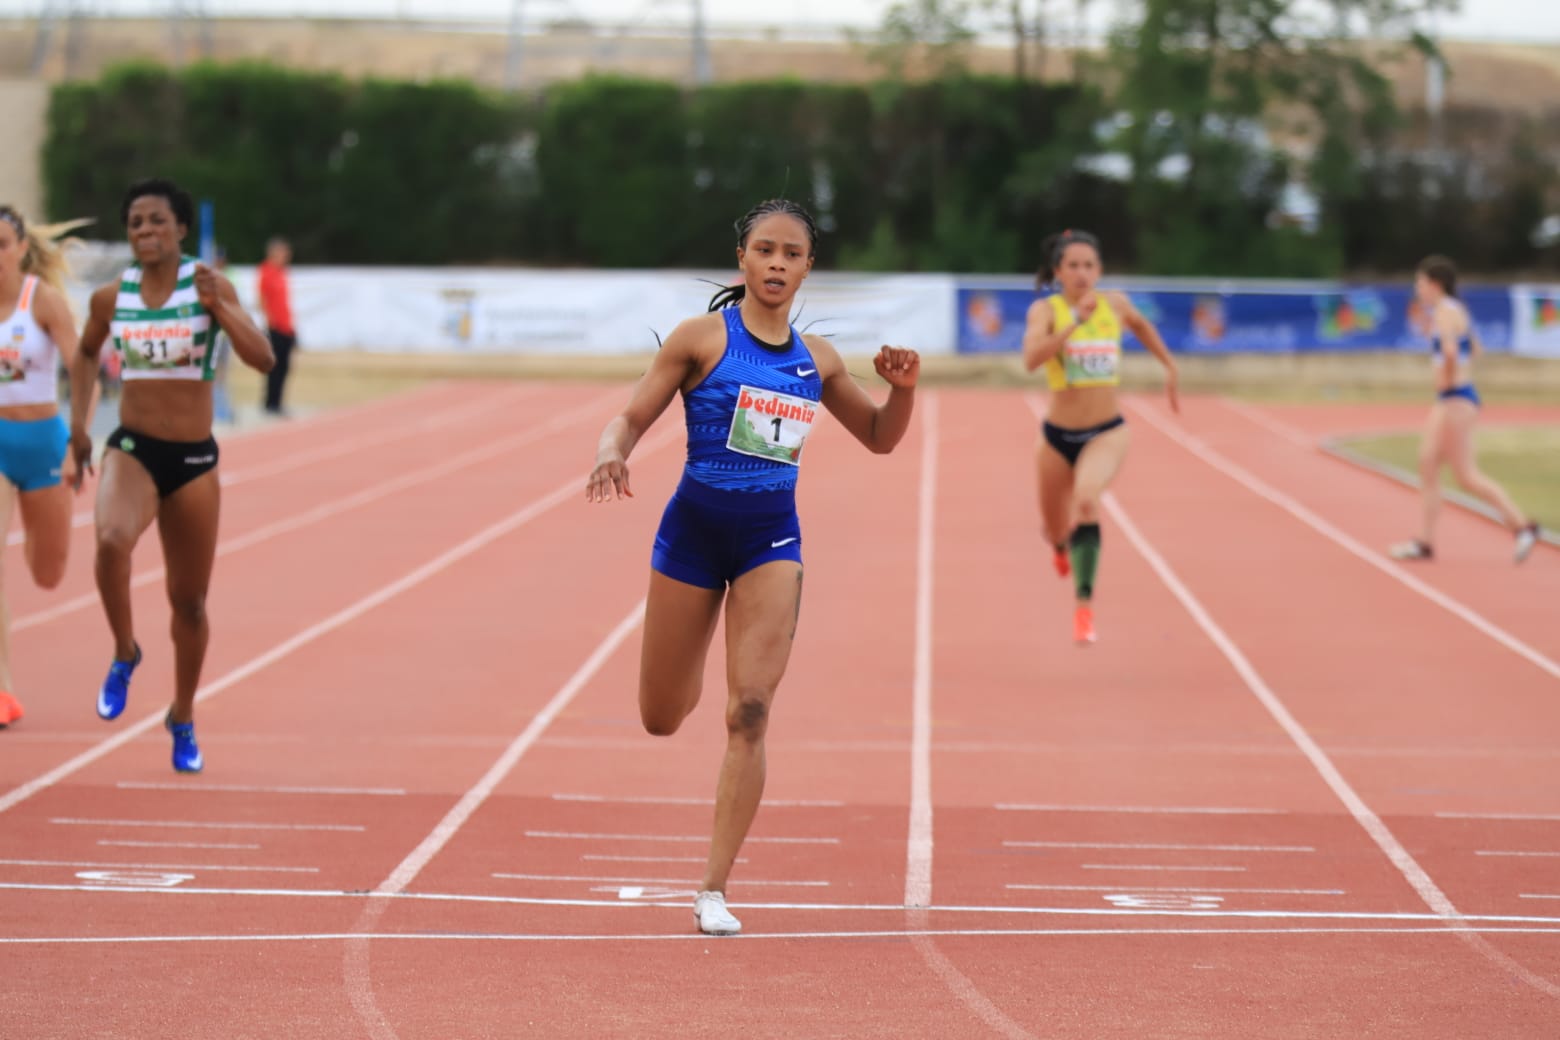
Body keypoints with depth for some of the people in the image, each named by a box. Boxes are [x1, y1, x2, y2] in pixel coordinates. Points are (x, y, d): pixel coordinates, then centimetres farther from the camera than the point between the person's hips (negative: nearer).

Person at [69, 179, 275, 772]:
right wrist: (78, 422, 13)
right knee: (112, 541, -33)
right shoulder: (112, 298, 1)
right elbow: (86, 353, 21)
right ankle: (124, 653, -7)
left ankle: (183, 719, 31)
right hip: (132, 451, 0)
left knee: (190, 601, 10)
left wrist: (219, 308, -27)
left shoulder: (208, 286, -6)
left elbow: (263, 359, -14)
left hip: (194, 460, 0)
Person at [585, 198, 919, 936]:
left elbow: (880, 438, 19)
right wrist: (610, 454, -28)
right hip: (695, 526, -1)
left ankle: (714, 890, -9)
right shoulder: (701, 338, -5)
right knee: (662, 720, 7)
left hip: (771, 538, 2)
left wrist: (903, 387, -1)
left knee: (749, 713, -13)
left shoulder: (816, 359, 6)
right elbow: (632, 418, -5)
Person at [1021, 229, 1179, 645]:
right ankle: (1062, 543, 58)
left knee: (1086, 500, -32)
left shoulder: (1115, 304, -1)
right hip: (1058, 436, 0)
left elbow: (1141, 325, 23)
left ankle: (1084, 604, -28)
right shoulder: (1046, 309, -11)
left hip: (1108, 433, 0)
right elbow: (1032, 358, -30)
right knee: (1056, 532, 17)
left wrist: (1170, 367, 23)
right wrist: (1076, 320, -36)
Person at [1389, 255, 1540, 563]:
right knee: (1427, 466, 7)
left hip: (1457, 398, -10)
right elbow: (1475, 349, 25)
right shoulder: (1454, 310, 14)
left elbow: (1451, 352, -31)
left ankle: (1522, 525, -3)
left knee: (1466, 474, -6)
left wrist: (1447, 380, -14)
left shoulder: (1446, 311, -16)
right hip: (1447, 400, 10)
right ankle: (1424, 542, 7)